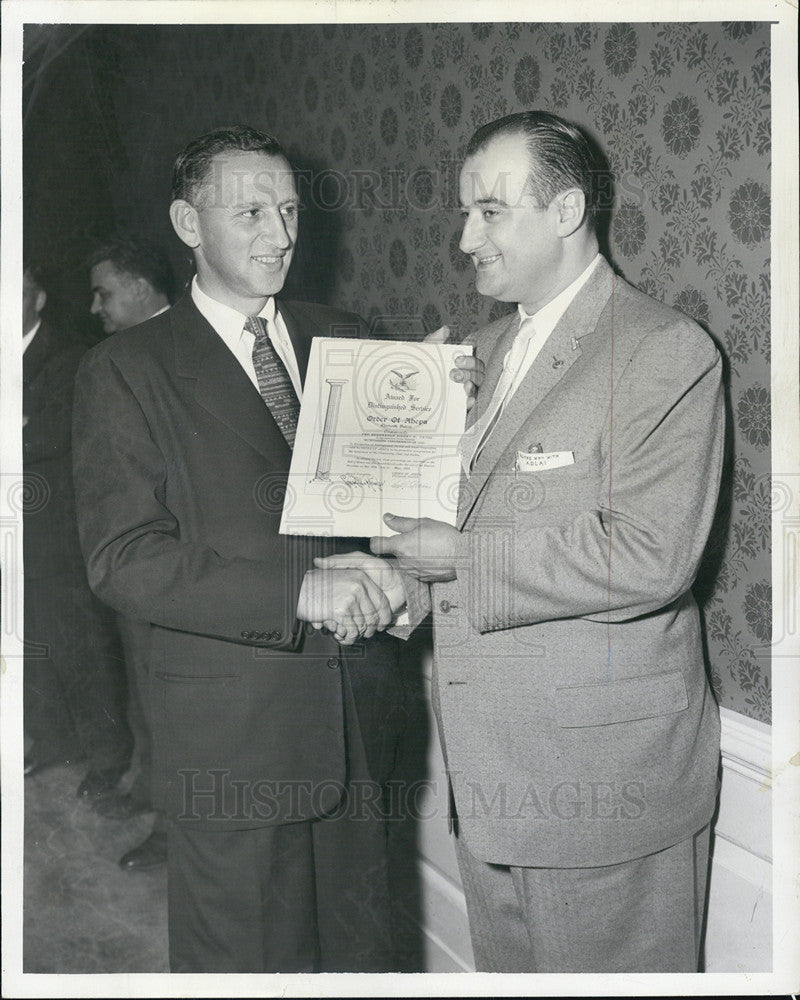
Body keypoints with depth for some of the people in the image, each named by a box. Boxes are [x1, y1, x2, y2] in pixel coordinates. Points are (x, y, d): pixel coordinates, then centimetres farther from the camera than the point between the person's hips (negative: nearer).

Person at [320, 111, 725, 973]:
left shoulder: (667, 352, -13)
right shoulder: (488, 349, 13)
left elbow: (649, 558, -23)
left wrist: (462, 560, -18)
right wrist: (398, 572, -1)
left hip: (601, 771, -7)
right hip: (488, 766, 8)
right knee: (504, 965, 19)